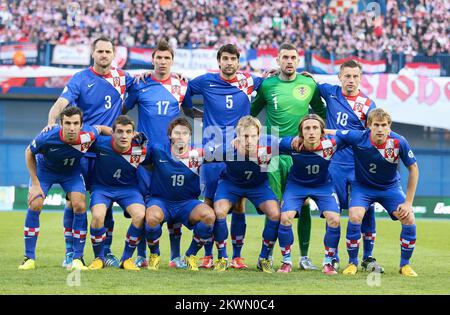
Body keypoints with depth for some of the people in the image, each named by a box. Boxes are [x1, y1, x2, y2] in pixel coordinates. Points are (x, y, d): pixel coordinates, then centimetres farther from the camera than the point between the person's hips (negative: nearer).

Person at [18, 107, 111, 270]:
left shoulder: (88, 134, -32)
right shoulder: (47, 137, -37)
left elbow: (100, 128, -5)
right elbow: (29, 153, -15)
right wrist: (35, 184, -16)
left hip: (72, 172, 1)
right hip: (44, 169, -1)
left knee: (80, 206, -16)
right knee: (35, 204, -17)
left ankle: (77, 258, -4)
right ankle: (29, 258, -5)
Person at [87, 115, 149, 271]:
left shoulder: (141, 149, -18)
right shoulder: (101, 143, -23)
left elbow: (150, 166, 4)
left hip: (128, 187, 1)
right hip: (102, 187, -1)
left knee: (140, 215, -26)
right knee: (98, 216, -29)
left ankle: (127, 258, -4)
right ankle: (99, 258, -3)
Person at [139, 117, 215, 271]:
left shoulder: (197, 154, -4)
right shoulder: (158, 150, -7)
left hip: (187, 202, 2)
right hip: (159, 201, -2)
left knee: (209, 215, -27)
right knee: (153, 217, -37)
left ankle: (191, 255, -2)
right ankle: (154, 255, -5)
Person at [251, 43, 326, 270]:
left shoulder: (309, 85, 5)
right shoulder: (267, 85, 3)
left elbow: (321, 112, 20)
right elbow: (251, 112, 15)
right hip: (273, 152, -1)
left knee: (303, 205, -1)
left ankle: (304, 256, 5)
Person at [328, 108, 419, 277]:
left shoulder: (399, 142, -23)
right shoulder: (358, 138, -25)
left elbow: (413, 169, -10)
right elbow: (331, 133, -11)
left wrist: (408, 202, -10)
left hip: (390, 187, 1)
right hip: (362, 186, -1)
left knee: (409, 220, -16)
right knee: (355, 217, -25)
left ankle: (405, 264, 6)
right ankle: (352, 263, -4)